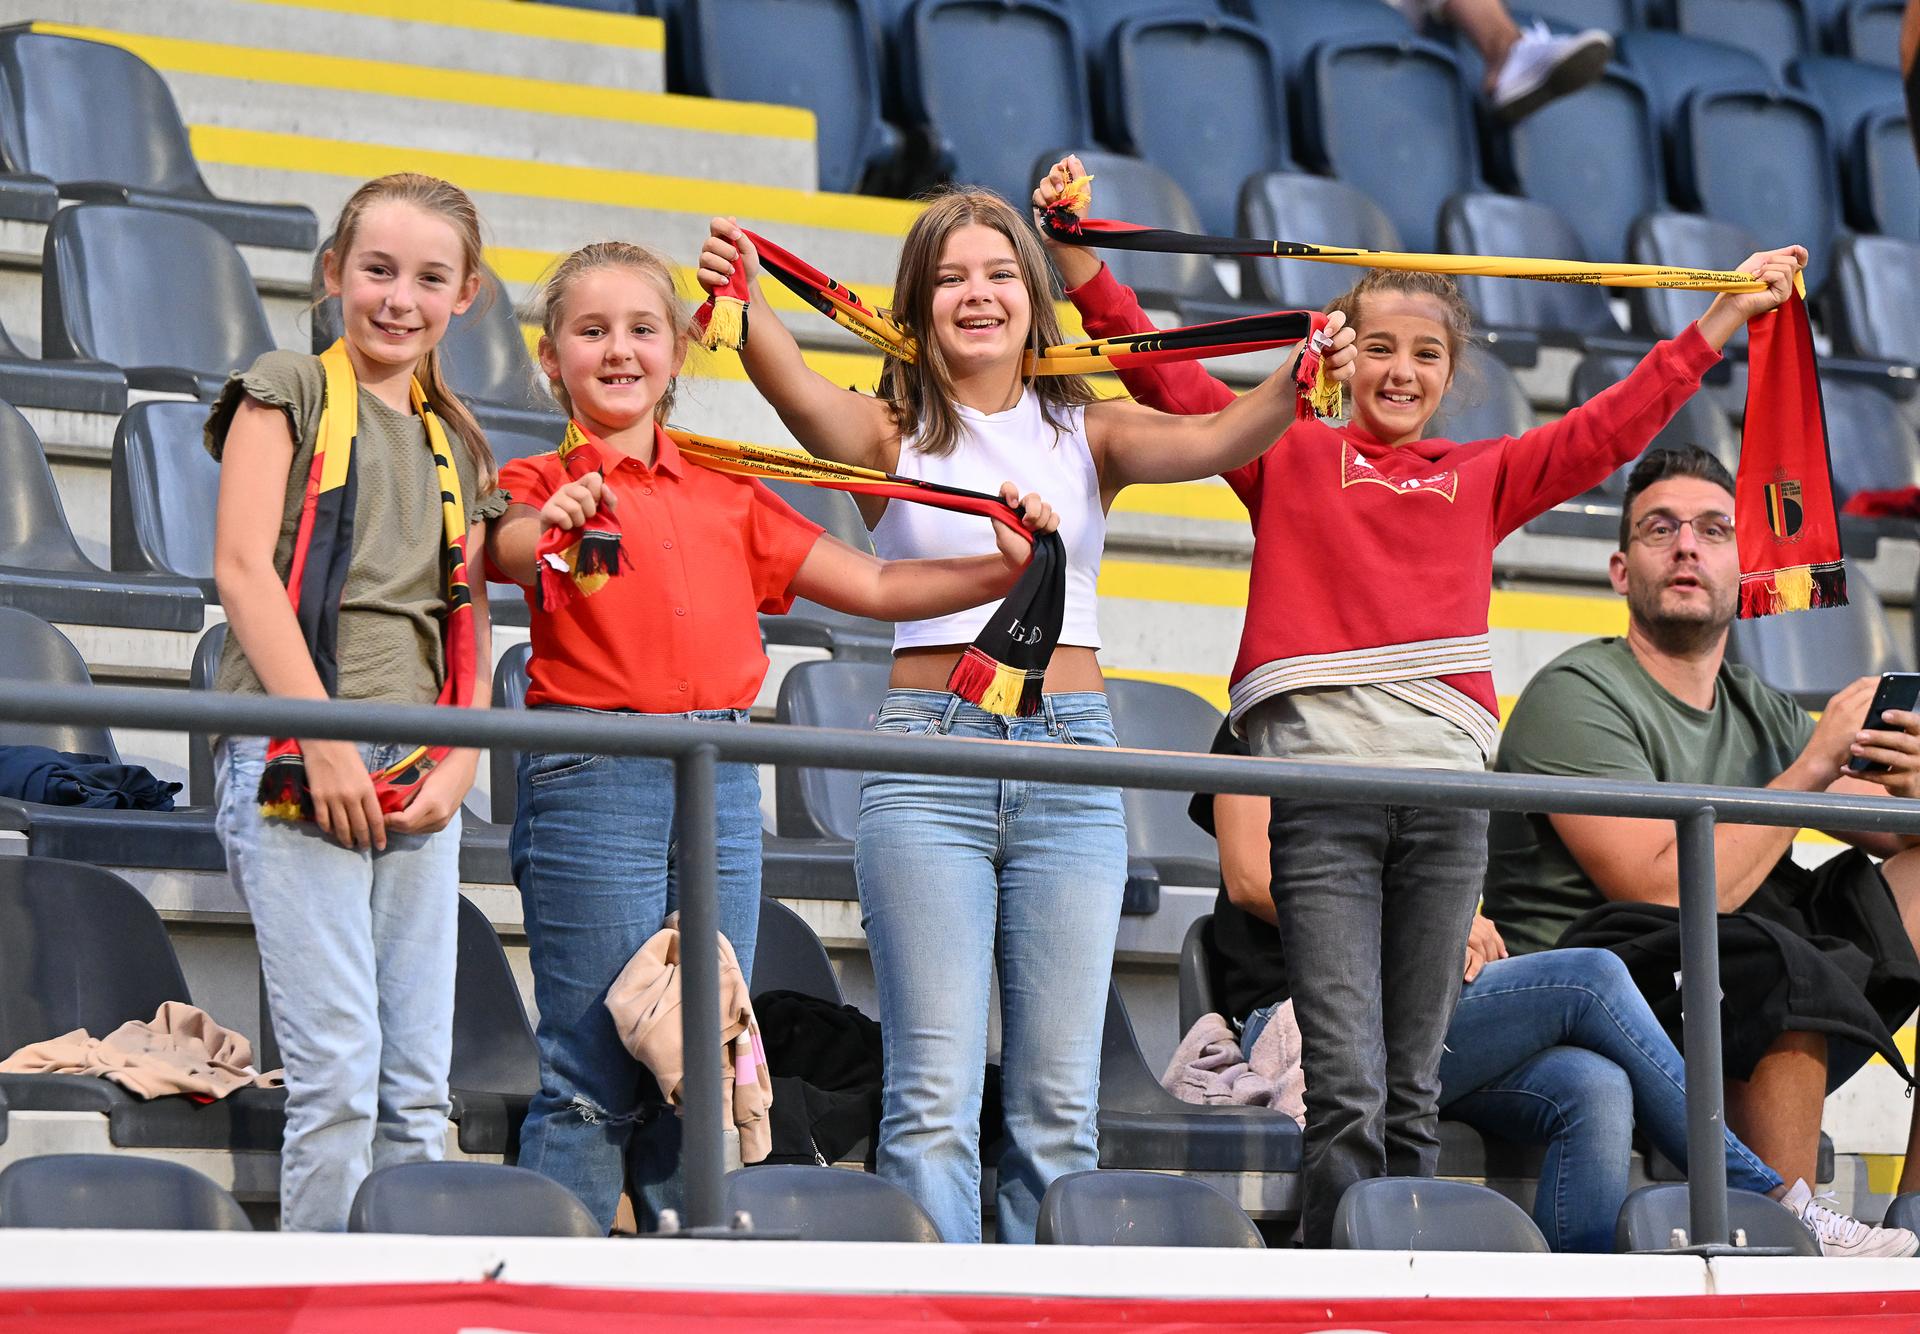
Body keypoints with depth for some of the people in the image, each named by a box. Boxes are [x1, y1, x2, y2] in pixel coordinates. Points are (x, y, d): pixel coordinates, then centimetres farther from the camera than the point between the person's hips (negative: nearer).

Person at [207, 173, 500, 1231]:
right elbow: (244, 568, -6)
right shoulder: (286, 392, 5)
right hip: (292, 760, -6)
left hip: (416, 777, 6)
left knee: (417, 1086, 2)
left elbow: (470, 626, 18)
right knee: (336, 1074, -14)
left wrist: (456, 766, 0)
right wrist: (324, 742, -14)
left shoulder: (460, 446, 21)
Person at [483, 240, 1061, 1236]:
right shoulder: (540, 483, 3)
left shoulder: (728, 496, 18)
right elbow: (505, 551, -21)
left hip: (722, 786, 5)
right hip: (591, 782, -5)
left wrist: (1005, 569, 3)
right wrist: (549, 525, -44)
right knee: (594, 1081, -7)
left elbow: (872, 585, 17)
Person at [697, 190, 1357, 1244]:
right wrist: (746, 305, -37)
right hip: (927, 759, -2)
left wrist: (1296, 385, -29)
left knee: (1058, 1103, 2)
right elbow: (801, 395, -16)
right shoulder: (893, 436, 5)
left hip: (1070, 757, 2)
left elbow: (1210, 443, -8)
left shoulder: (1087, 434, 11)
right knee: (934, 1095, -8)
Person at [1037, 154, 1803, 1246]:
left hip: (1447, 786, 3)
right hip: (1321, 777, -3)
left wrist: (1725, 317, 24)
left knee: (1415, 1092, 4)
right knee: (1346, 1090, -10)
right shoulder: (1288, 456, 16)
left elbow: (1614, 425, 25)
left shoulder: (1485, 477, 22)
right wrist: (1078, 250, 3)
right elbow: (1164, 373, 11)